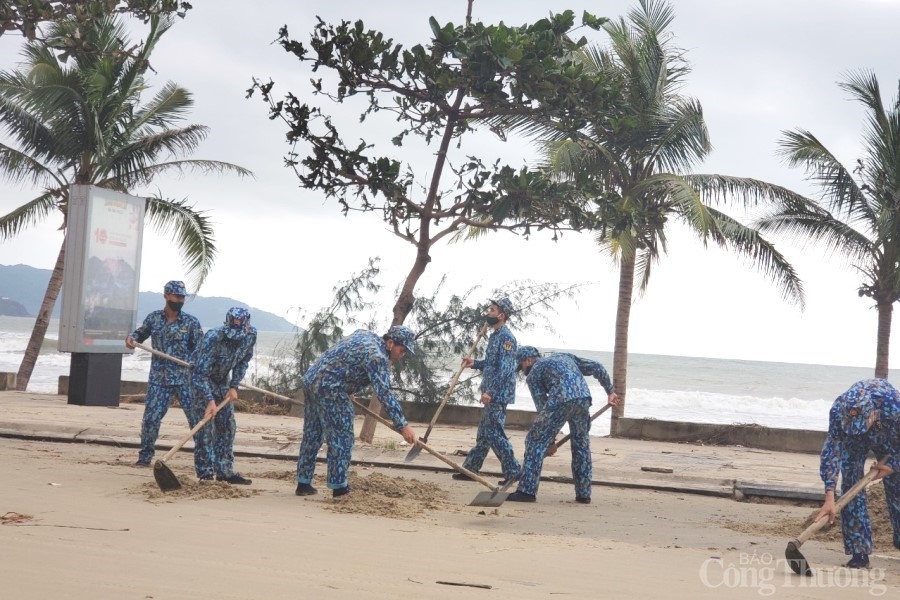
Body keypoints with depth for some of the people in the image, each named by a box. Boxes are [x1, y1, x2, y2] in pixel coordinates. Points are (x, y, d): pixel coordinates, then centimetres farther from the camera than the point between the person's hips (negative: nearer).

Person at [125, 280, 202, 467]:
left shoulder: (191, 322, -1)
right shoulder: (154, 318, 6)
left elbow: (200, 350, -3)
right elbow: (141, 332, 21)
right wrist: (131, 337, -1)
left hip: (185, 379, -1)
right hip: (159, 379, 2)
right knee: (151, 417, 1)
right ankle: (145, 455, 16)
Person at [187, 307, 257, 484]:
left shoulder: (251, 335, -16)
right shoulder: (213, 338, -34)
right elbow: (201, 372, -33)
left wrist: (234, 386, -8)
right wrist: (210, 400, -38)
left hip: (223, 381, 6)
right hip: (203, 382, -6)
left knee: (227, 427, 7)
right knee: (205, 426, -10)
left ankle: (225, 471, 15)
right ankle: (205, 473, -5)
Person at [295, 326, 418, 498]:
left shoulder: (367, 336, 15)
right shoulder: (377, 356, -15)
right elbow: (384, 393, -22)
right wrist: (402, 425, -22)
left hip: (311, 379, 10)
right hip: (329, 388, -10)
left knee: (312, 435, 15)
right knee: (341, 438, -2)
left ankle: (303, 484, 21)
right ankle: (339, 487, 1)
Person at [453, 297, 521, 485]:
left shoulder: (506, 337, -15)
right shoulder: (495, 336, 15)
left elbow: (504, 368, -21)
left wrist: (490, 392, -23)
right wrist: (474, 363, 10)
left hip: (498, 394, -10)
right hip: (492, 394, 10)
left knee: (494, 433, -8)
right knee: (483, 433, 14)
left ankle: (512, 471, -2)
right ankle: (470, 469, 20)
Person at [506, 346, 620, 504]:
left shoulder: (533, 373, 18)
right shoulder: (565, 357, 34)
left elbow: (542, 405, 14)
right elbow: (596, 367, 23)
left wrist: (551, 440, 18)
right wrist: (610, 391, 27)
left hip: (560, 401, -5)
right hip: (584, 398, 5)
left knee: (536, 440, 6)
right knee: (582, 444, 21)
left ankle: (527, 491, 2)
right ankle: (584, 494, 23)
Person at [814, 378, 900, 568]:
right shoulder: (838, 410, -40)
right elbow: (831, 451, -41)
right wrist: (829, 497, -47)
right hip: (852, 440, 0)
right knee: (851, 482, -13)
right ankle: (859, 552, -9)